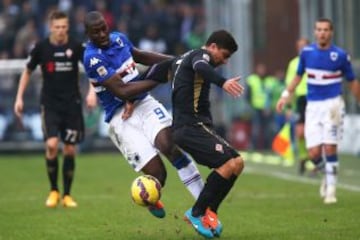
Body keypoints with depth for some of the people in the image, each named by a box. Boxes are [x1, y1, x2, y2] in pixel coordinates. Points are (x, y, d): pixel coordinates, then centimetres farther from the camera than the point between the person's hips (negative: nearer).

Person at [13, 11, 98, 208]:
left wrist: (92, 91, -10)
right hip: (50, 104, -1)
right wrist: (19, 98, 6)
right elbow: (27, 72, 10)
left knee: (70, 150, 2)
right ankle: (53, 191, 1)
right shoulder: (41, 47, -3)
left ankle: (67, 195, 15)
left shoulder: (76, 47, -4)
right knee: (51, 145, -17)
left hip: (72, 104, 1)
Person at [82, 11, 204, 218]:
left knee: (169, 144, -25)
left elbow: (140, 56, 29)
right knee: (156, 173, -14)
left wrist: (173, 61, 17)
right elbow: (122, 92, -20)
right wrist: (157, 78, -19)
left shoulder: (118, 38, 7)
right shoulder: (93, 58, -16)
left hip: (144, 103, 5)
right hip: (121, 117, -5)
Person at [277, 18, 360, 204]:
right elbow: (298, 76, 18)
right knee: (314, 154, -5)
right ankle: (328, 174, 27)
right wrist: (286, 94, 9)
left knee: (330, 149, -11)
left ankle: (331, 189, 3)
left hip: (332, 104, -3)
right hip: (313, 106, 3)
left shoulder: (340, 55, -4)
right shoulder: (306, 52, 4)